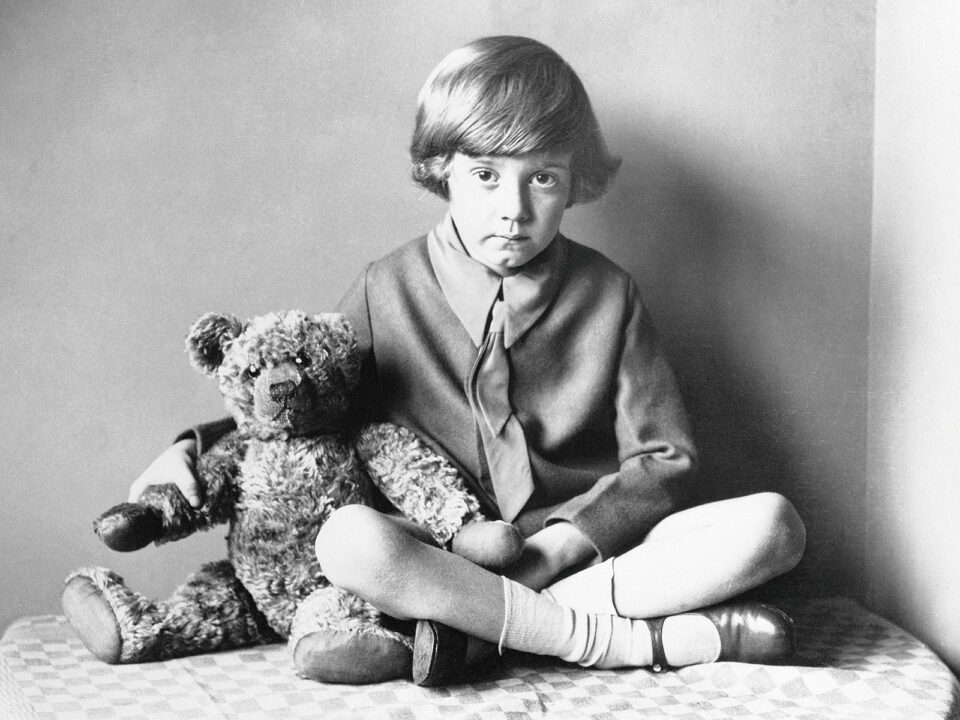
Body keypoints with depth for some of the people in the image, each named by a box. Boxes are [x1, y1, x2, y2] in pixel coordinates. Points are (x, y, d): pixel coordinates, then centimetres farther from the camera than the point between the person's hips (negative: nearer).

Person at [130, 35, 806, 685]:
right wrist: (193, 445, -3)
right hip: (441, 561, -1)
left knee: (771, 523, -23)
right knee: (348, 537, -33)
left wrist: (560, 545, -13)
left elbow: (665, 460, 2)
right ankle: (657, 640, -26)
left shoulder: (609, 294, 2)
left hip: (590, 550, 1)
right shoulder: (389, 291, 2)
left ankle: (475, 626, -24)